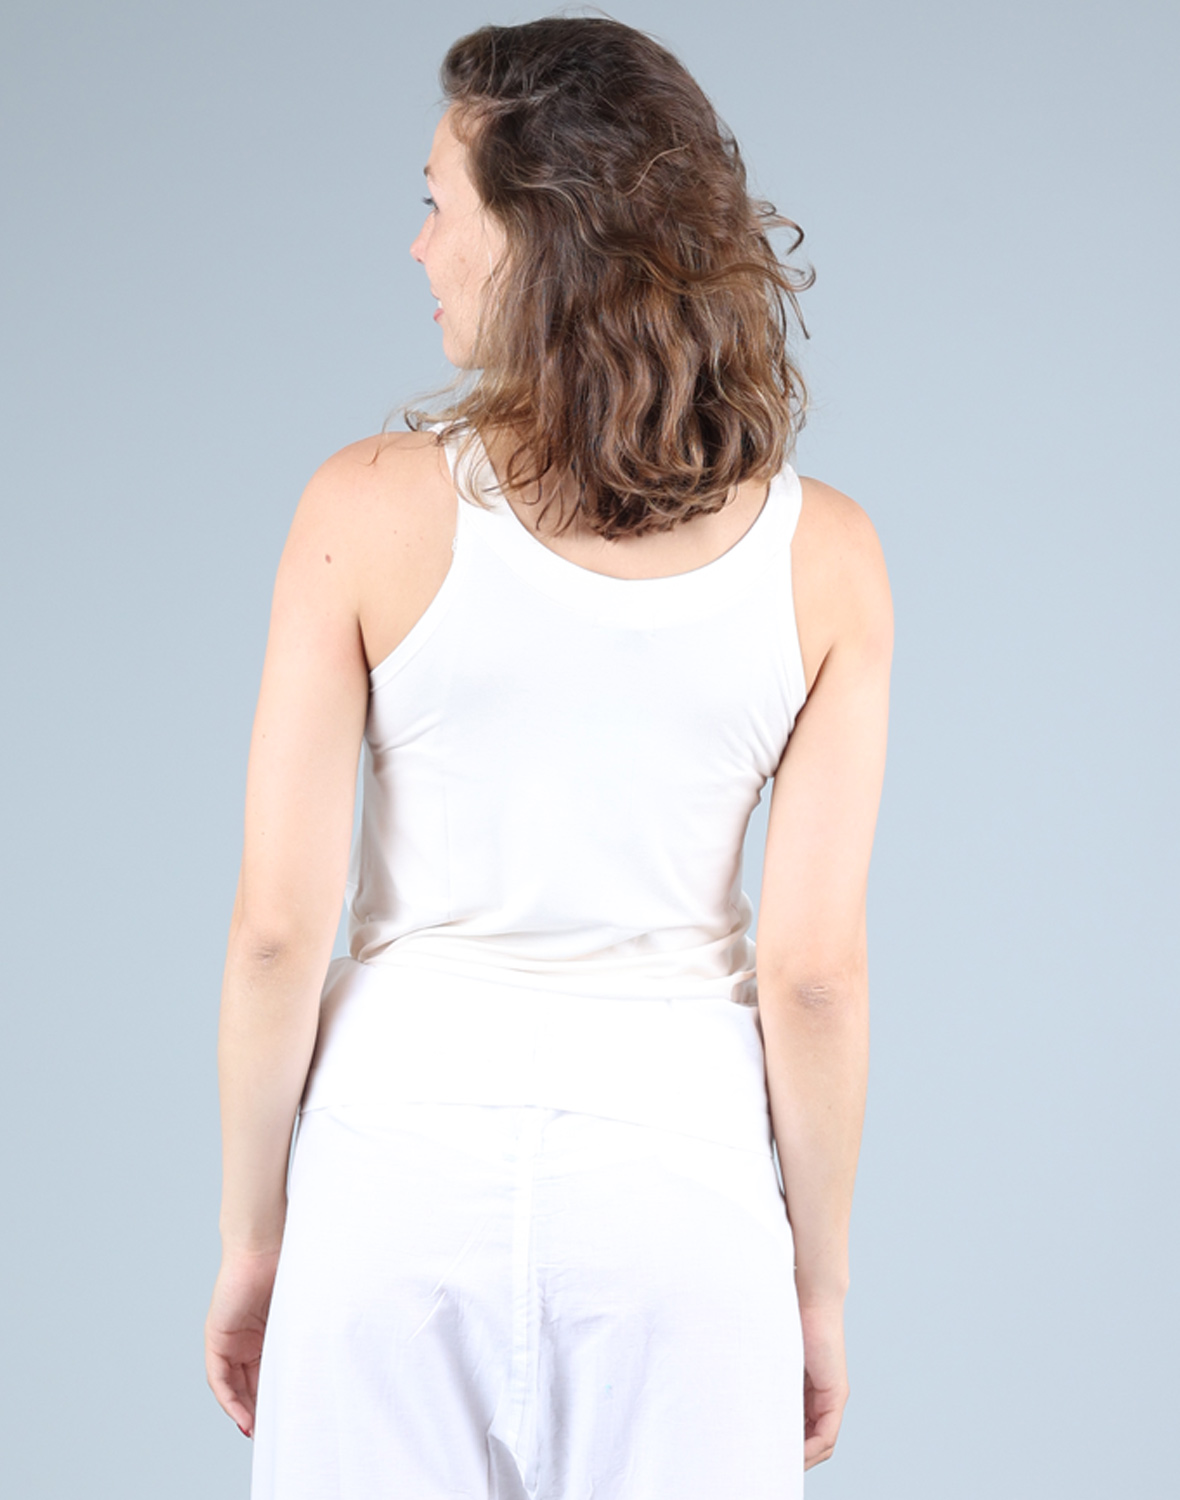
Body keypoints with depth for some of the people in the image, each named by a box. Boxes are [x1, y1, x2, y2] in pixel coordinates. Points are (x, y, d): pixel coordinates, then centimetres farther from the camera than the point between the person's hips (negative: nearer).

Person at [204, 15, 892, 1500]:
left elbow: (277, 926, -9)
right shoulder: (822, 556, -7)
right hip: (679, 1175, 1)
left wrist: (250, 1236, 4)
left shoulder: (371, 512, -11)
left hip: (406, 1158, -1)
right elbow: (813, 970, -6)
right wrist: (821, 1285, 6)